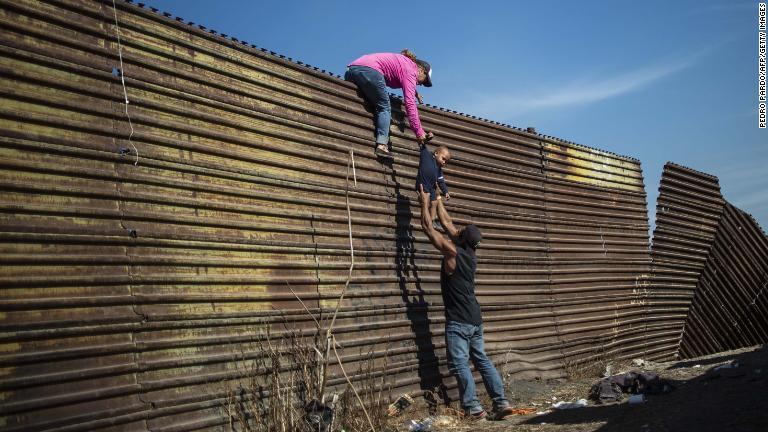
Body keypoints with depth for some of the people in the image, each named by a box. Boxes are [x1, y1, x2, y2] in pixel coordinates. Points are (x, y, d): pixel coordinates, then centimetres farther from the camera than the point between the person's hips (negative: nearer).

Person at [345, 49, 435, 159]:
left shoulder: (403, 62, 27)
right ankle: (381, 145, -18)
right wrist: (419, 132, -8)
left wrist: (414, 92, 35)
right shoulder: (410, 70, 3)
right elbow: (410, 103, -7)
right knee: (384, 108, -2)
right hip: (369, 70, -9)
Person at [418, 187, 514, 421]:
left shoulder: (452, 252, -13)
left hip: (458, 321, -8)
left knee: (459, 364, -3)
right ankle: (501, 403, 9)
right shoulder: (470, 252, 7)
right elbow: (446, 222, 18)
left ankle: (473, 408, -6)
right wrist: (438, 199, 26)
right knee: (482, 360, 12)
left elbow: (428, 227, -5)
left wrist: (425, 201, 6)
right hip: (475, 320, 8)